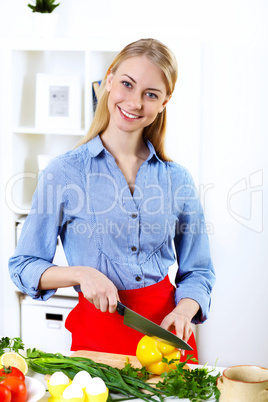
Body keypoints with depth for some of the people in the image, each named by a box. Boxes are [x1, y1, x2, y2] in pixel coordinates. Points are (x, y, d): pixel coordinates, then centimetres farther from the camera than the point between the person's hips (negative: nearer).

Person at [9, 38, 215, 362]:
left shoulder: (177, 179, 1)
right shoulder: (63, 173, -6)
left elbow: (196, 271, 9)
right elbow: (24, 267, -2)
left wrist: (184, 311, -11)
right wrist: (80, 273, -18)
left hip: (166, 333, 3)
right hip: (98, 331, -2)